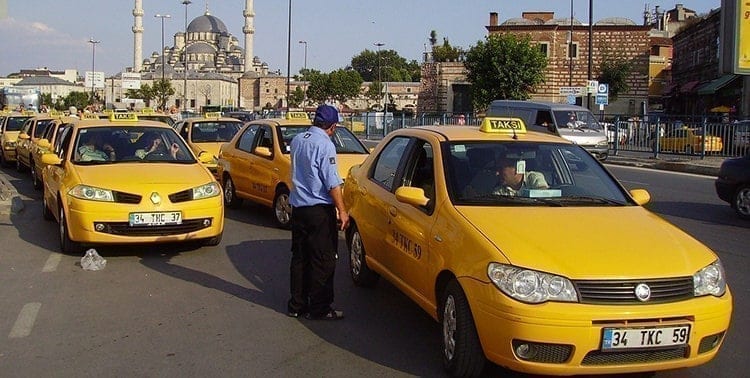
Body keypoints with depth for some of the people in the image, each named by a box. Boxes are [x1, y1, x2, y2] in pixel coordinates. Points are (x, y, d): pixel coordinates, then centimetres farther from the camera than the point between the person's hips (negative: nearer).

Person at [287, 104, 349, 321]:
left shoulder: (297, 140, 8)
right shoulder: (325, 145, -15)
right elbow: (332, 183, -17)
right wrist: (342, 211, -13)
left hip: (297, 206, 8)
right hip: (319, 209, -8)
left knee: (299, 257, 13)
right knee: (323, 260, 0)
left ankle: (297, 304, 18)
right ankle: (319, 308, 4)